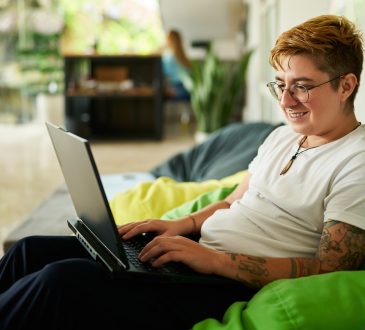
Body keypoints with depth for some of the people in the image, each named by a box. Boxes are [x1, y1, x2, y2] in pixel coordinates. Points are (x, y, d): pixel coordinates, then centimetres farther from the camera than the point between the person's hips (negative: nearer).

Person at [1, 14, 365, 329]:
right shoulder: (282, 136, 16)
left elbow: (329, 268, -17)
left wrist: (218, 260, -23)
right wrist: (182, 224, 4)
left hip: (232, 284, -8)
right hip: (196, 250, 9)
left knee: (63, 279, -25)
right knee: (32, 251, -1)